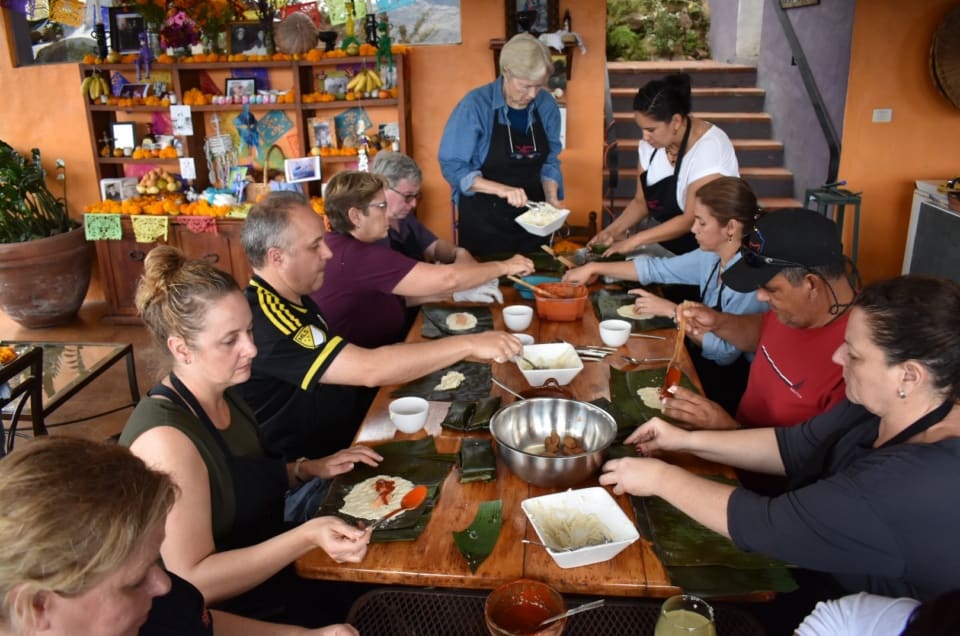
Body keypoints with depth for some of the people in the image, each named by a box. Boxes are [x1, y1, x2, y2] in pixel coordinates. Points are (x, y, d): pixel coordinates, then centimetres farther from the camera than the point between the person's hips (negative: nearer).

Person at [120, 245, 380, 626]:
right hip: (229, 618, -7)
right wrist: (308, 536, -32)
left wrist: (308, 470, 1)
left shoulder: (222, 395, -1)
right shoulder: (165, 439, -26)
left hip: (276, 587, 7)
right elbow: (193, 584, -25)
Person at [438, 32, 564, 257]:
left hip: (532, 220, 4)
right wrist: (502, 189, -28)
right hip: (484, 221, -4)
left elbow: (550, 160, 6)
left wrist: (551, 198, -12)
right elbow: (453, 166, -17)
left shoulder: (547, 106, -4)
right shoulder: (475, 105, -17)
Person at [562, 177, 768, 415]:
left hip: (729, 385, -6)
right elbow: (655, 268, 7)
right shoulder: (711, 257, -2)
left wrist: (674, 311, -23)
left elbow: (726, 353, -30)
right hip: (701, 363, 7)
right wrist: (595, 268, 5)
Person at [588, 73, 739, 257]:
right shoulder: (652, 143, -2)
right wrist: (614, 230, -9)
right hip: (668, 249, 6)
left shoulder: (709, 147, -21)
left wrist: (634, 240, -23)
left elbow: (692, 220, -22)